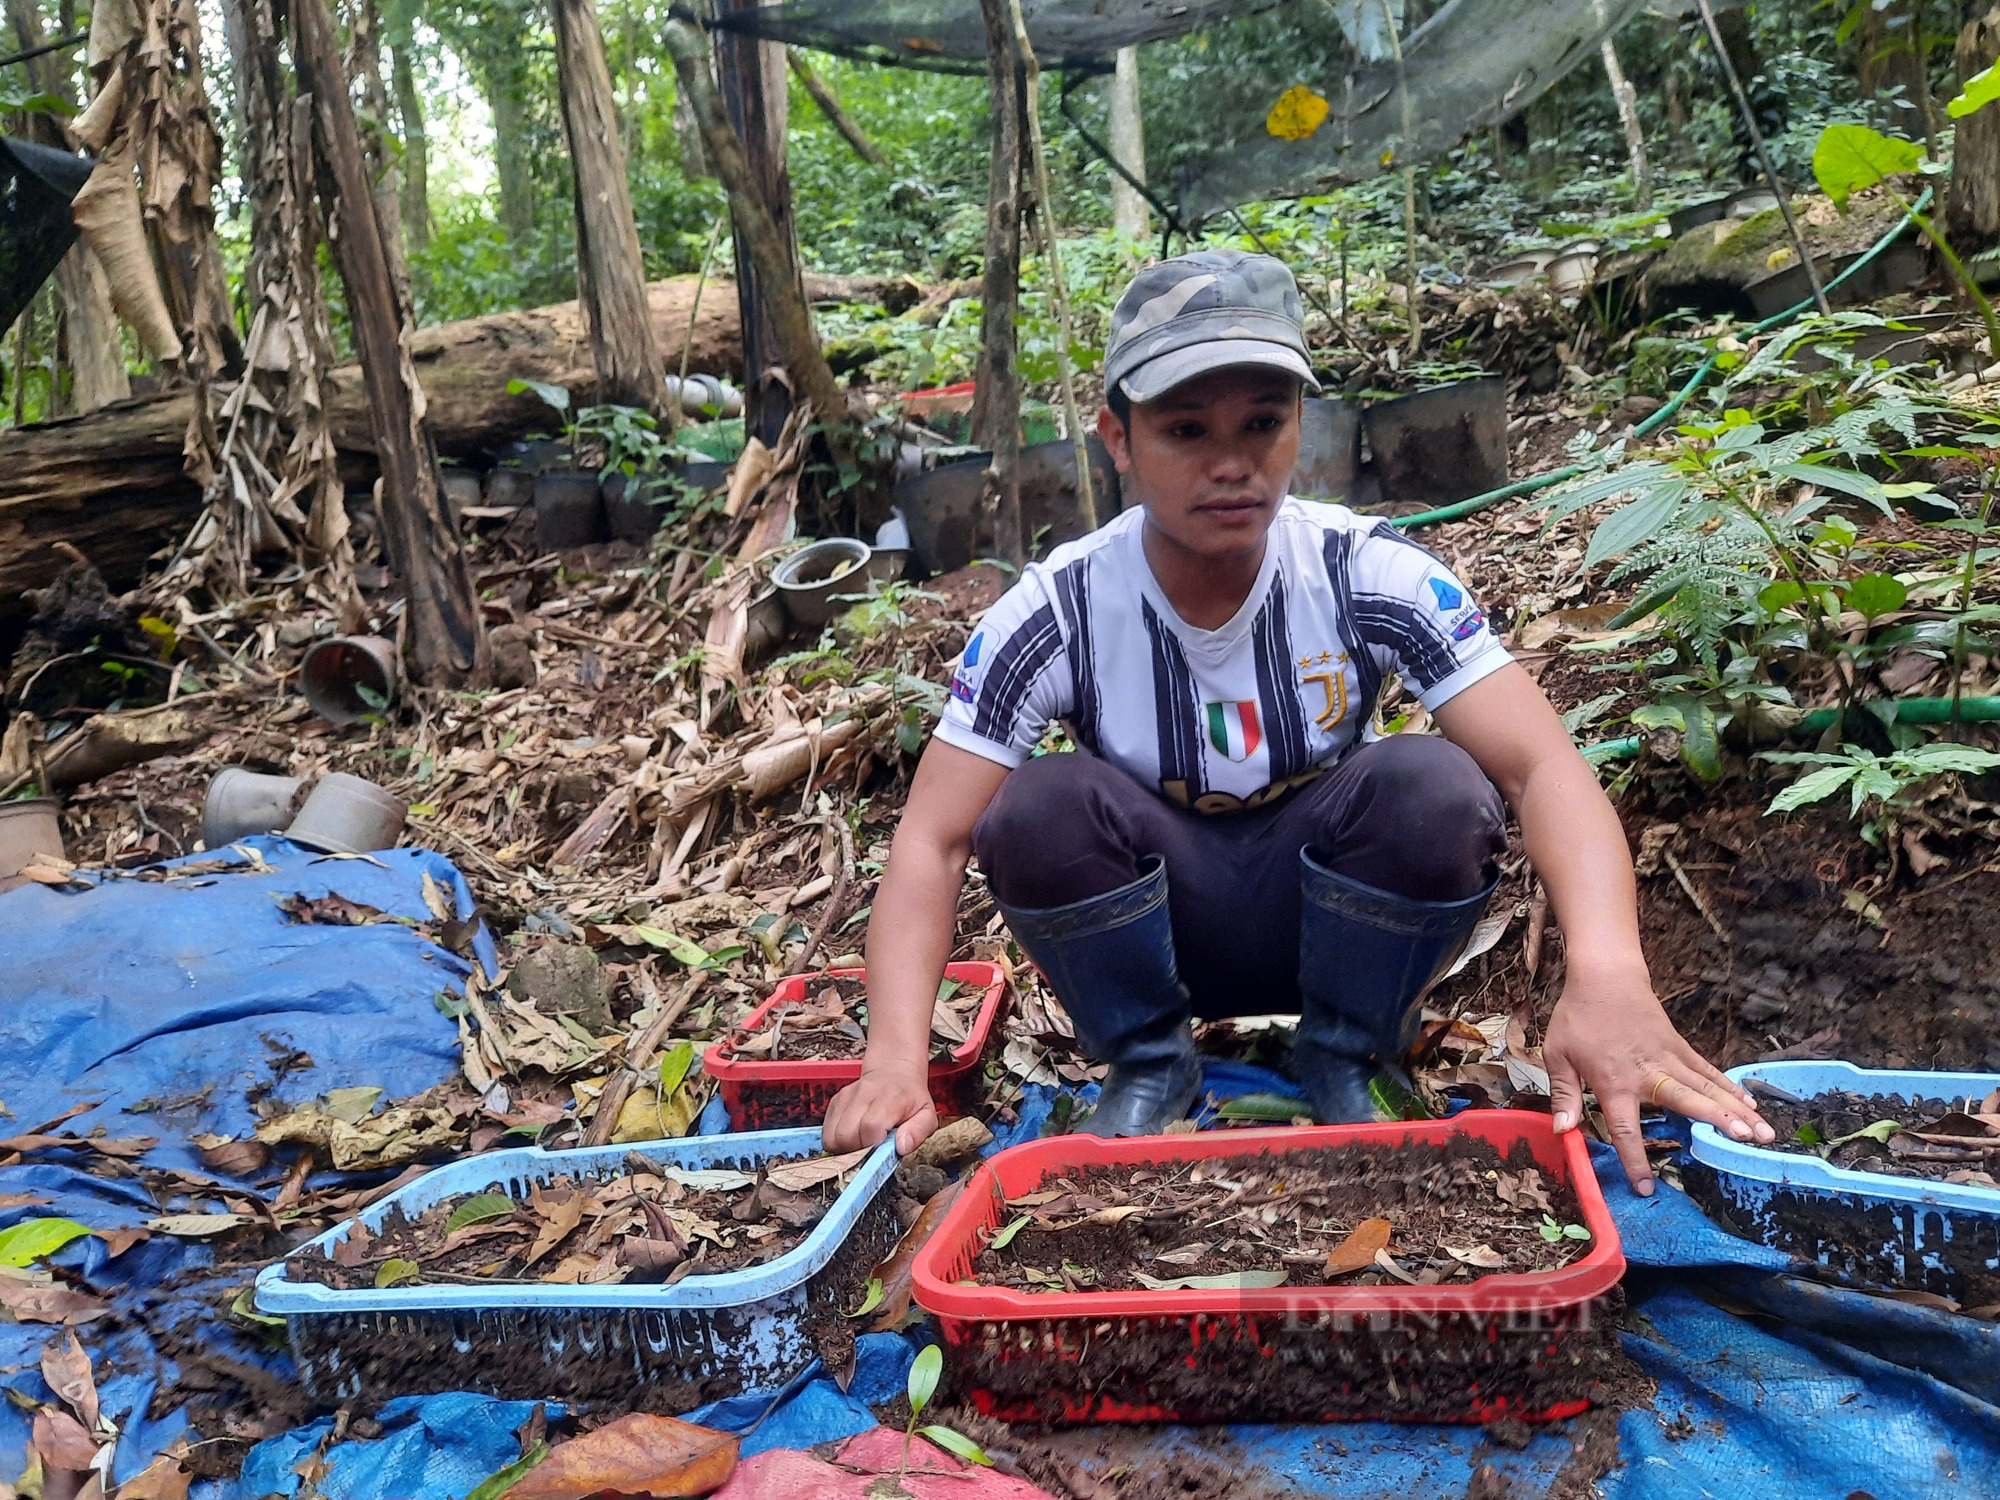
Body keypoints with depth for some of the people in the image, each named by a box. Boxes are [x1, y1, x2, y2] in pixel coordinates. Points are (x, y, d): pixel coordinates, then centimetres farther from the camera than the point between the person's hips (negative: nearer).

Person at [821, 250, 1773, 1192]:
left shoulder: (1372, 577, -19)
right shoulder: (1055, 615, -20)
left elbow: (1544, 766, -28)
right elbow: (933, 839, -23)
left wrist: (1607, 975, -47)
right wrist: (897, 1056, -39)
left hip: (1330, 923, 1)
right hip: (1152, 934, 0)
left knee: (1439, 789, -29)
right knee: (1041, 807, -29)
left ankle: (1341, 1056, -2)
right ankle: (1148, 1063, -2)